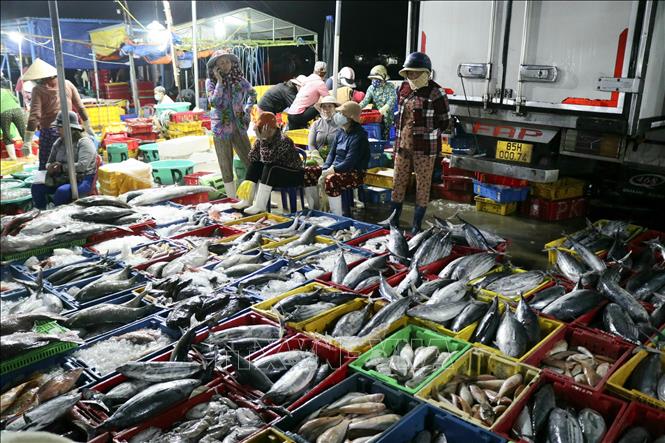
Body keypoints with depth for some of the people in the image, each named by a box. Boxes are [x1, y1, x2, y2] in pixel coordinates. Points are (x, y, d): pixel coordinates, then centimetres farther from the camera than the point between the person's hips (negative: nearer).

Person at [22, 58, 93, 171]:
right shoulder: (67, 84, 3)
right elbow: (80, 108, 6)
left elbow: (34, 116, -14)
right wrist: (88, 127, 16)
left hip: (49, 132, -4)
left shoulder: (38, 89, -9)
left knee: (45, 168, 3)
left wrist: (27, 141, -14)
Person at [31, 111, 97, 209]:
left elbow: (82, 166, -23)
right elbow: (50, 162, 20)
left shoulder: (84, 142, -11)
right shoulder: (59, 142, 12)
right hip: (62, 179, 7)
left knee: (62, 191, -35)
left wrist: (62, 167, -17)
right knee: (36, 187, -12)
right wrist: (50, 167, -5)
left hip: (82, 180, -7)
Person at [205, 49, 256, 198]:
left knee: (251, 163, 0)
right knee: (226, 168, 3)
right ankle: (233, 200, 11)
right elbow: (215, 102, -17)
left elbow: (252, 93, 20)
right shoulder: (210, 82, -3)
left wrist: (247, 110, 9)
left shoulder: (239, 79, 4)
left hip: (239, 127, 2)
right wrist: (220, 81, -16)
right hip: (221, 128, -2)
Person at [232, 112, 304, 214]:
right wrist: (259, 140, -16)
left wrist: (263, 139, -35)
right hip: (275, 173, 8)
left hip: (294, 175, -8)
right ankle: (247, 201, -7)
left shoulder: (283, 140, -26)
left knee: (270, 169, -31)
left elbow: (267, 159, -35)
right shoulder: (264, 139, -2)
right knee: (255, 165, -5)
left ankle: (260, 205, -29)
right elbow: (252, 158, -7)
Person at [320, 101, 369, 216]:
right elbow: (332, 153, 10)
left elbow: (349, 162, -22)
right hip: (337, 169, 8)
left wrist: (331, 171, -21)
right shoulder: (341, 133, 10)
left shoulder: (358, 136, -16)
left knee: (331, 180, -37)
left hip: (354, 173, -8)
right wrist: (325, 171, -5)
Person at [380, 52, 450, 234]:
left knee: (423, 184, 4)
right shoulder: (403, 89, 8)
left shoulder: (435, 93, -10)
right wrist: (399, 134, 12)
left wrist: (425, 134, -10)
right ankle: (394, 217, 28)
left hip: (425, 147, -5)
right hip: (403, 144, 6)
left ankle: (417, 225, 14)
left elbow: (443, 122, -6)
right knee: (398, 181, 13)